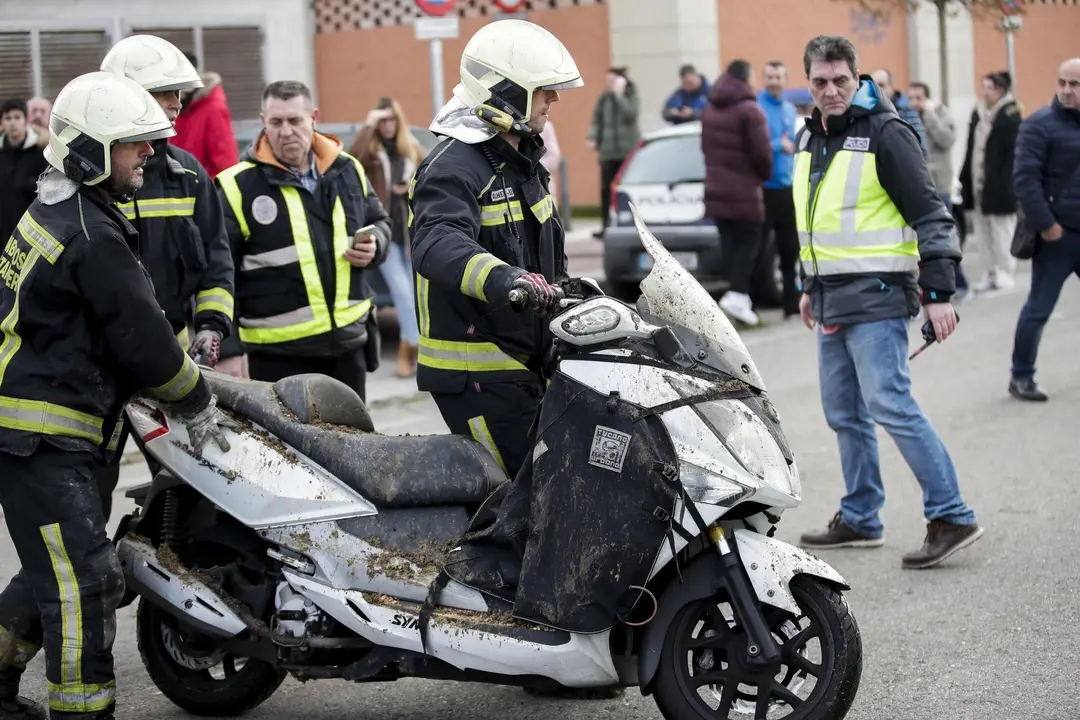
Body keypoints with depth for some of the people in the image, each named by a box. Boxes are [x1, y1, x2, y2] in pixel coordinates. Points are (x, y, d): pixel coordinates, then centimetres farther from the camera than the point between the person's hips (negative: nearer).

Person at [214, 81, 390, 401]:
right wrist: (228, 349, -14)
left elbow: (379, 221, 23)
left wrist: (373, 247, -2)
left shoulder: (348, 170, 6)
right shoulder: (239, 186, -8)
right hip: (278, 353, -5)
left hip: (348, 340, 5)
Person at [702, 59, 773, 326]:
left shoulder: (710, 111, 12)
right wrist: (765, 174, 3)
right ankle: (736, 294, -15)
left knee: (730, 243, 10)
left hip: (716, 188, 7)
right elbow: (762, 151, -15)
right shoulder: (750, 110, -13)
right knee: (748, 242, -3)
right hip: (744, 190, -7)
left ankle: (738, 294, 12)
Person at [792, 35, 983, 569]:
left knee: (889, 406, -15)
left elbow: (929, 215, -12)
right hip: (832, 300, 8)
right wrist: (811, 287, 27)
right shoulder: (809, 139, 14)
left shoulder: (885, 134, -10)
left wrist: (939, 292, -17)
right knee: (844, 415, 11)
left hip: (875, 296, -8)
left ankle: (952, 517, -11)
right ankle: (859, 520, 20)